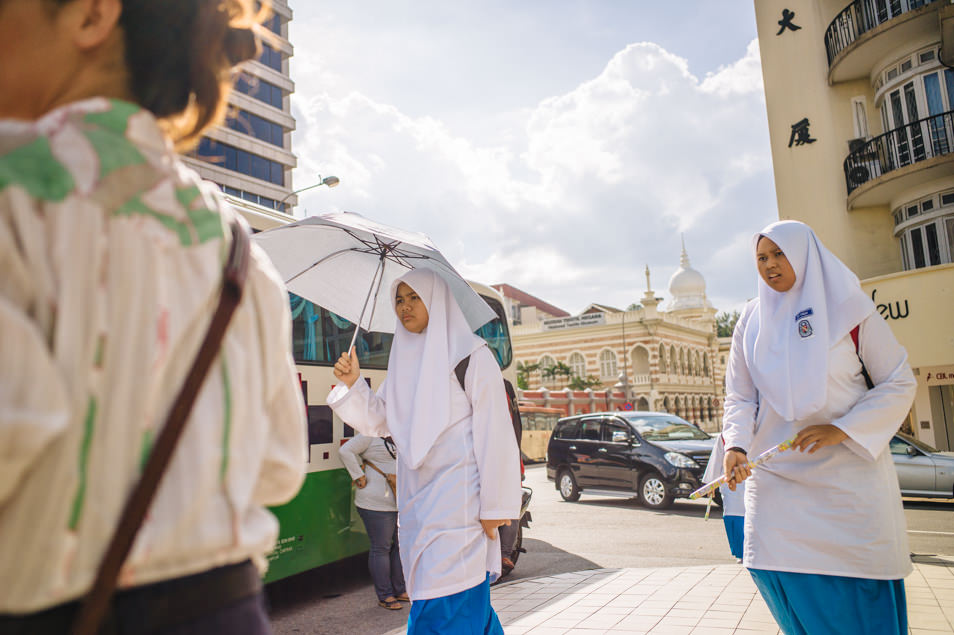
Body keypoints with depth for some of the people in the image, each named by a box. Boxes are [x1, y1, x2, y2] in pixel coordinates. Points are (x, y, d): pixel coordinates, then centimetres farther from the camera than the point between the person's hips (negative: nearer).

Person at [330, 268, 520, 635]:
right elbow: (379, 421, 15)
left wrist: (495, 506, -12)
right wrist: (353, 383, -2)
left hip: (458, 502, -6)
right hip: (417, 501, 7)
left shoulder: (470, 354, -6)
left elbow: (493, 432, -9)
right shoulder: (404, 360, 14)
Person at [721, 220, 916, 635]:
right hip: (776, 476, 2)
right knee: (781, 576, 0)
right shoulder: (751, 322, 7)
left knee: (858, 589, -1)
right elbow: (740, 396, 5)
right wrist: (736, 445, -13)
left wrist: (840, 430, -14)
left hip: (848, 472, -2)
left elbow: (899, 384, -1)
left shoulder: (847, 306, -1)